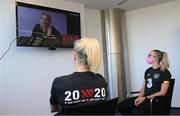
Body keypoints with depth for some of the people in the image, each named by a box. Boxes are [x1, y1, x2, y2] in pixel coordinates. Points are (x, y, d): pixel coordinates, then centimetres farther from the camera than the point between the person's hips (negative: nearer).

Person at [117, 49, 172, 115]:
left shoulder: (165, 72, -6)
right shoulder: (148, 71, 15)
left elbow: (162, 92, -12)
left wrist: (145, 98, -17)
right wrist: (140, 97, -7)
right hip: (144, 98, 7)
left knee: (136, 111, -34)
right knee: (121, 106, -14)